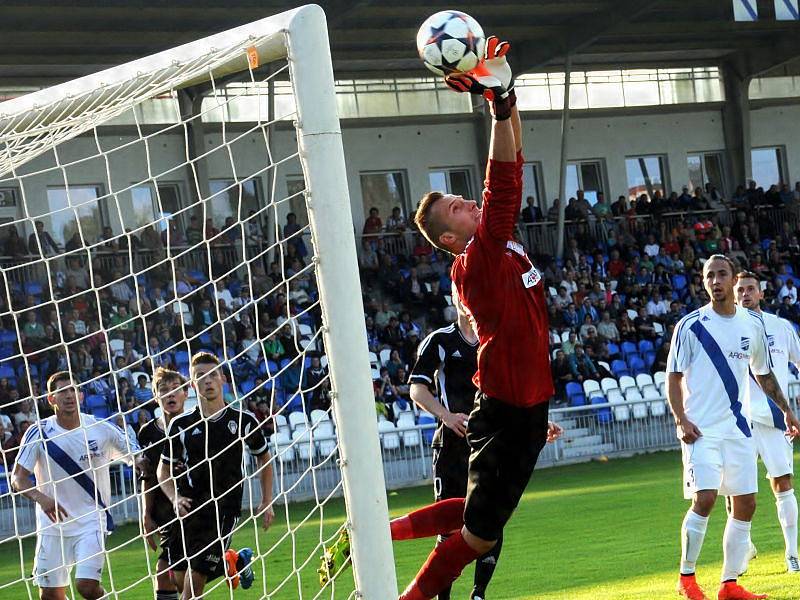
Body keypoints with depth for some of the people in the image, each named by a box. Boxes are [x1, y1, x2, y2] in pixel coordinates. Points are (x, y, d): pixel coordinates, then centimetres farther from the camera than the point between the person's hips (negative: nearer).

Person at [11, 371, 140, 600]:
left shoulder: (102, 430, -2)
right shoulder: (39, 433, -3)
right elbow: (18, 478, -6)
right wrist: (41, 498, -26)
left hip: (92, 522, -1)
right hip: (52, 525, 1)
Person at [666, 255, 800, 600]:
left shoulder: (753, 324, 9)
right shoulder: (690, 326, -5)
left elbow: (763, 374, 22)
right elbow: (673, 377, -3)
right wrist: (681, 420, -14)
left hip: (738, 427, 5)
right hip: (701, 428, -5)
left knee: (745, 504, 3)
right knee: (705, 498, -17)